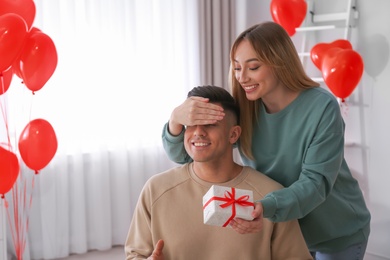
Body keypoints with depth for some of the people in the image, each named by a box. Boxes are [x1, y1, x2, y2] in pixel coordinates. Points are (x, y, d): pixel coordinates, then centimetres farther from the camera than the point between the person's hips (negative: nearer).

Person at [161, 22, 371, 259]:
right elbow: (183, 155, -12)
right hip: (283, 229, 3)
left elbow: (316, 181, -27)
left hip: (338, 233, -3)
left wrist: (265, 207, -45)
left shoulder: (322, 107, -24)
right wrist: (176, 119, -35)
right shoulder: (241, 109, -13)